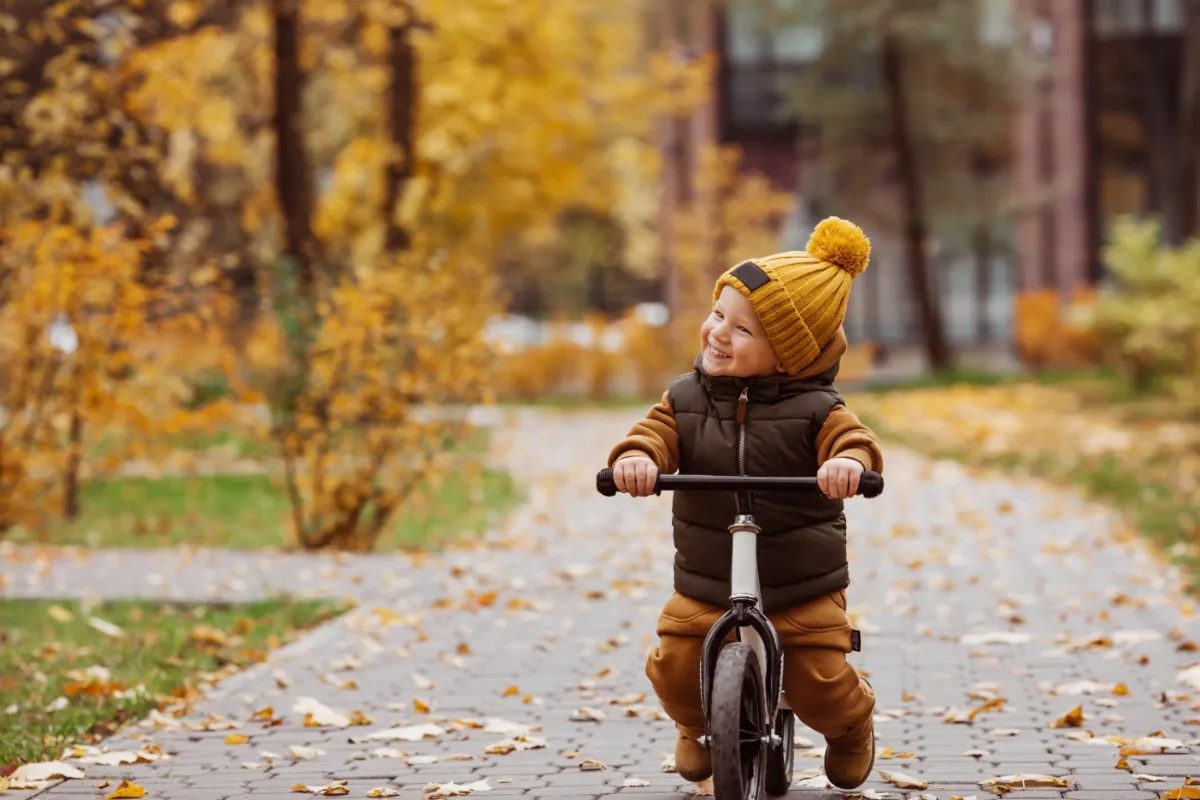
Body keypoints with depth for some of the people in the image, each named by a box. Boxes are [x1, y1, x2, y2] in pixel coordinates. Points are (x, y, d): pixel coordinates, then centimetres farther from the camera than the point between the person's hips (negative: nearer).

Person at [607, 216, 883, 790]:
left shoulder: (813, 411, -9)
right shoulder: (685, 400, 0)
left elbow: (852, 439, -22)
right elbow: (654, 435, -12)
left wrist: (849, 461, -47)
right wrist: (636, 458, -36)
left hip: (803, 589, -2)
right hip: (704, 586, 3)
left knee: (821, 685, -8)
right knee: (674, 668, -12)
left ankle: (851, 729, 32)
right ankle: (698, 726, 26)